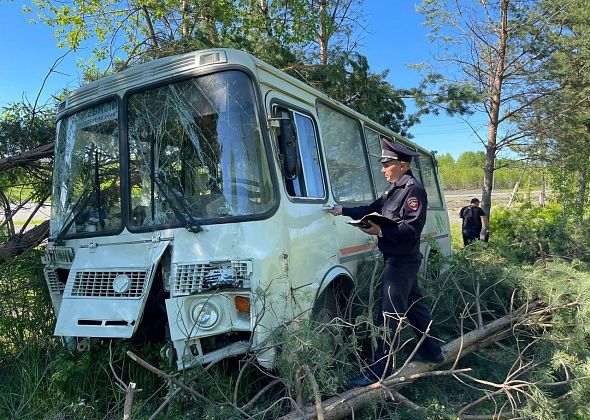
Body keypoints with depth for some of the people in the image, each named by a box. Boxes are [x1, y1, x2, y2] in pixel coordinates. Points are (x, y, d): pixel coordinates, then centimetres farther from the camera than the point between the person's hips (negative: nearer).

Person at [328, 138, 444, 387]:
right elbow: (372, 209, 17)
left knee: (390, 315, -8)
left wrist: (381, 231, -27)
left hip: (402, 262, -10)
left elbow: (412, 228, -21)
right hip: (403, 261, 10)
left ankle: (378, 371, -2)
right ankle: (432, 352, 35)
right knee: (414, 306, 20)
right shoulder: (393, 189, 15)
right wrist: (342, 211, 11)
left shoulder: (413, 190, -14)